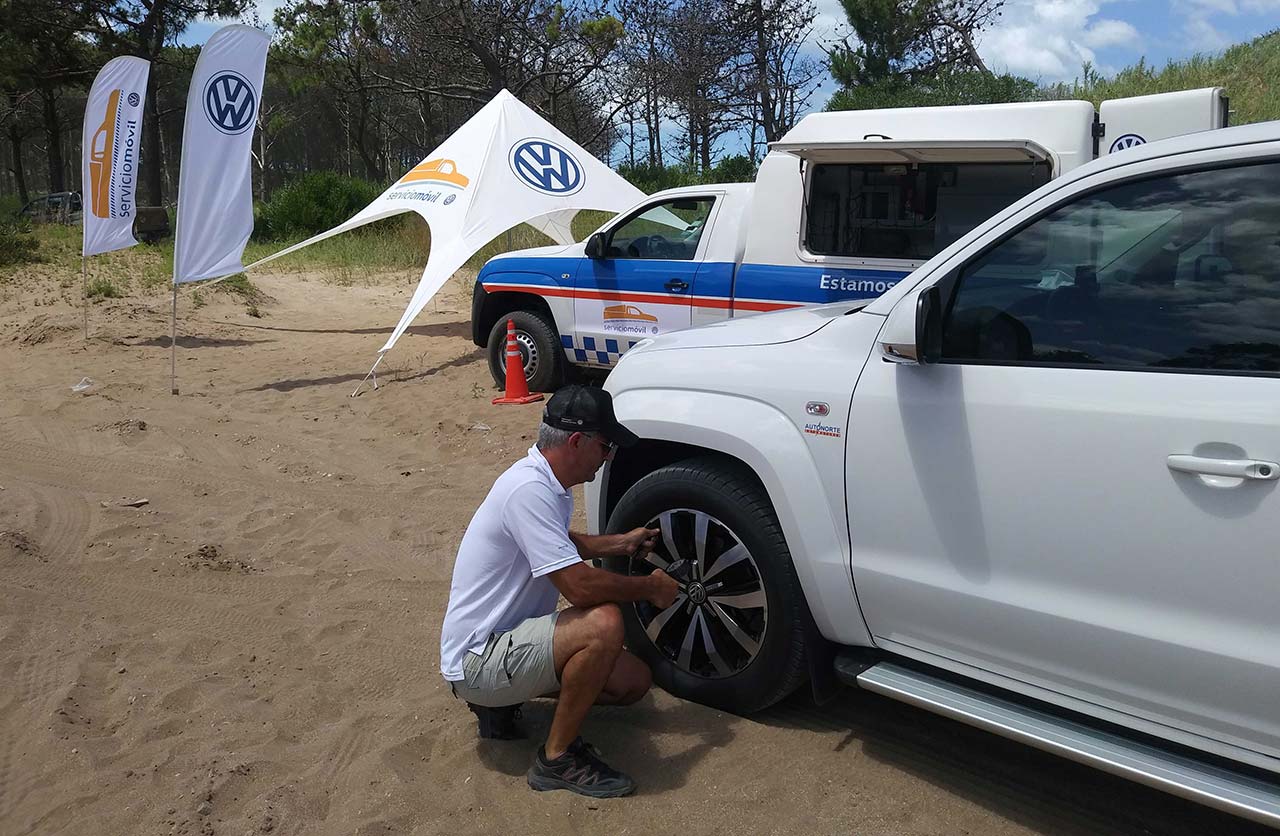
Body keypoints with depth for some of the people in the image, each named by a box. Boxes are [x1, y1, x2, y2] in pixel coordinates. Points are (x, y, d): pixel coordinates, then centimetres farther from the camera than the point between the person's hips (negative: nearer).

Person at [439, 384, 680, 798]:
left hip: (507, 640, 10)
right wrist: (651, 587, -13)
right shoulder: (529, 489, -26)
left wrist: (621, 543, 15)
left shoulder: (547, 484, 6)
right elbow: (581, 586, -29)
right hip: (477, 661, -10)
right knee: (604, 621, -30)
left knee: (635, 681, 7)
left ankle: (501, 703, 14)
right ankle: (557, 758, -12)